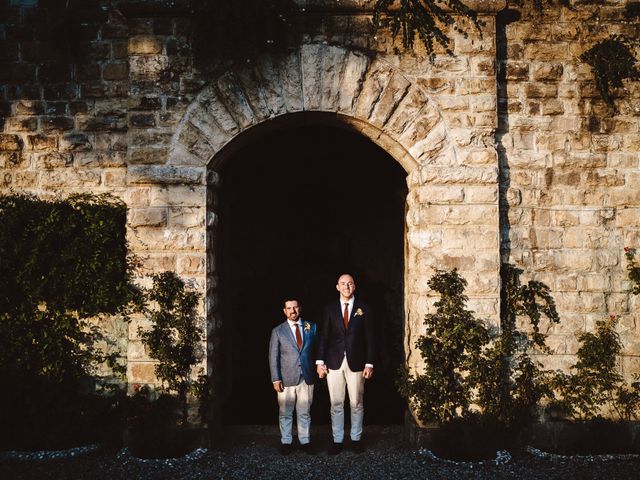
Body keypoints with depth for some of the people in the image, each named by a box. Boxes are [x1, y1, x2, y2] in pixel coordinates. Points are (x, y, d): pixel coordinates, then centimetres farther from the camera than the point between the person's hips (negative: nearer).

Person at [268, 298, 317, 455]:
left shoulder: (311, 327, 6)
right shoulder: (278, 331, 1)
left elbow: (317, 348, 11)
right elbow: (273, 356, 0)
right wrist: (276, 379, -6)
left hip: (307, 378, 1)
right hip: (286, 379, -1)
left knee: (304, 412, 9)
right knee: (285, 413, 7)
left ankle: (305, 441, 20)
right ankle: (286, 442, 19)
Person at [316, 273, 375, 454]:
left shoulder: (363, 309, 3)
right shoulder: (330, 309, 5)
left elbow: (369, 338, 2)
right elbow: (323, 336, 4)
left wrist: (369, 363, -4)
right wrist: (320, 361, -3)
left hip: (356, 362, 0)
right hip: (334, 362, 1)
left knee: (356, 403, 7)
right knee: (336, 404, 5)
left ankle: (356, 439, 21)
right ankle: (337, 440, 14)